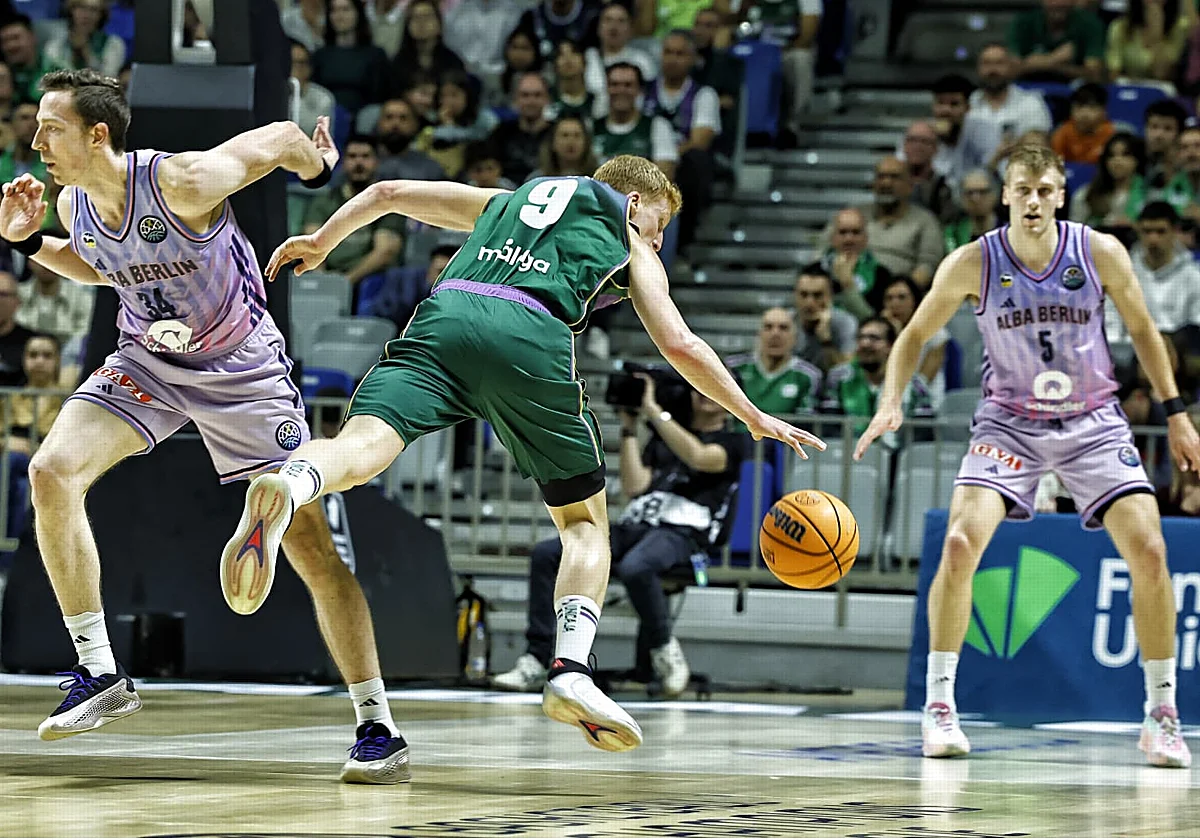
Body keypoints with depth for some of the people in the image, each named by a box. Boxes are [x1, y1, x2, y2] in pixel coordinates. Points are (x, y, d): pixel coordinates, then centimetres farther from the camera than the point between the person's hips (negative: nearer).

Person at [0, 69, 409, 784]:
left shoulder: (184, 181, -30)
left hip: (243, 369, -5)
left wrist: (323, 169, 5)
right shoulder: (74, 204, -9)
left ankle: (378, 727, 0)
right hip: (147, 362, 5)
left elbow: (280, 139, -13)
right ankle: (100, 676, -10)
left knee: (312, 547, -9)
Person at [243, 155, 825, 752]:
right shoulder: (629, 246, 28)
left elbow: (387, 194, 37)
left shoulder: (508, 199, 38)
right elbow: (678, 345, 18)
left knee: (361, 447, -20)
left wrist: (319, 244, 51)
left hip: (444, 312, 2)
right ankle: (571, 670, -8)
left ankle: (285, 490, -57)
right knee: (584, 520, 14)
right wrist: (754, 418, 28)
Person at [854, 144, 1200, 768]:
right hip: (1009, 422, -1)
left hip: (1093, 422, 1)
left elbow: (1142, 329, 4)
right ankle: (939, 706, -8)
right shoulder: (973, 264, -14)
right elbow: (916, 334, -1)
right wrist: (890, 402, -16)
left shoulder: (1100, 253, -12)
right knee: (960, 542, -21)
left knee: (1149, 553, -12)